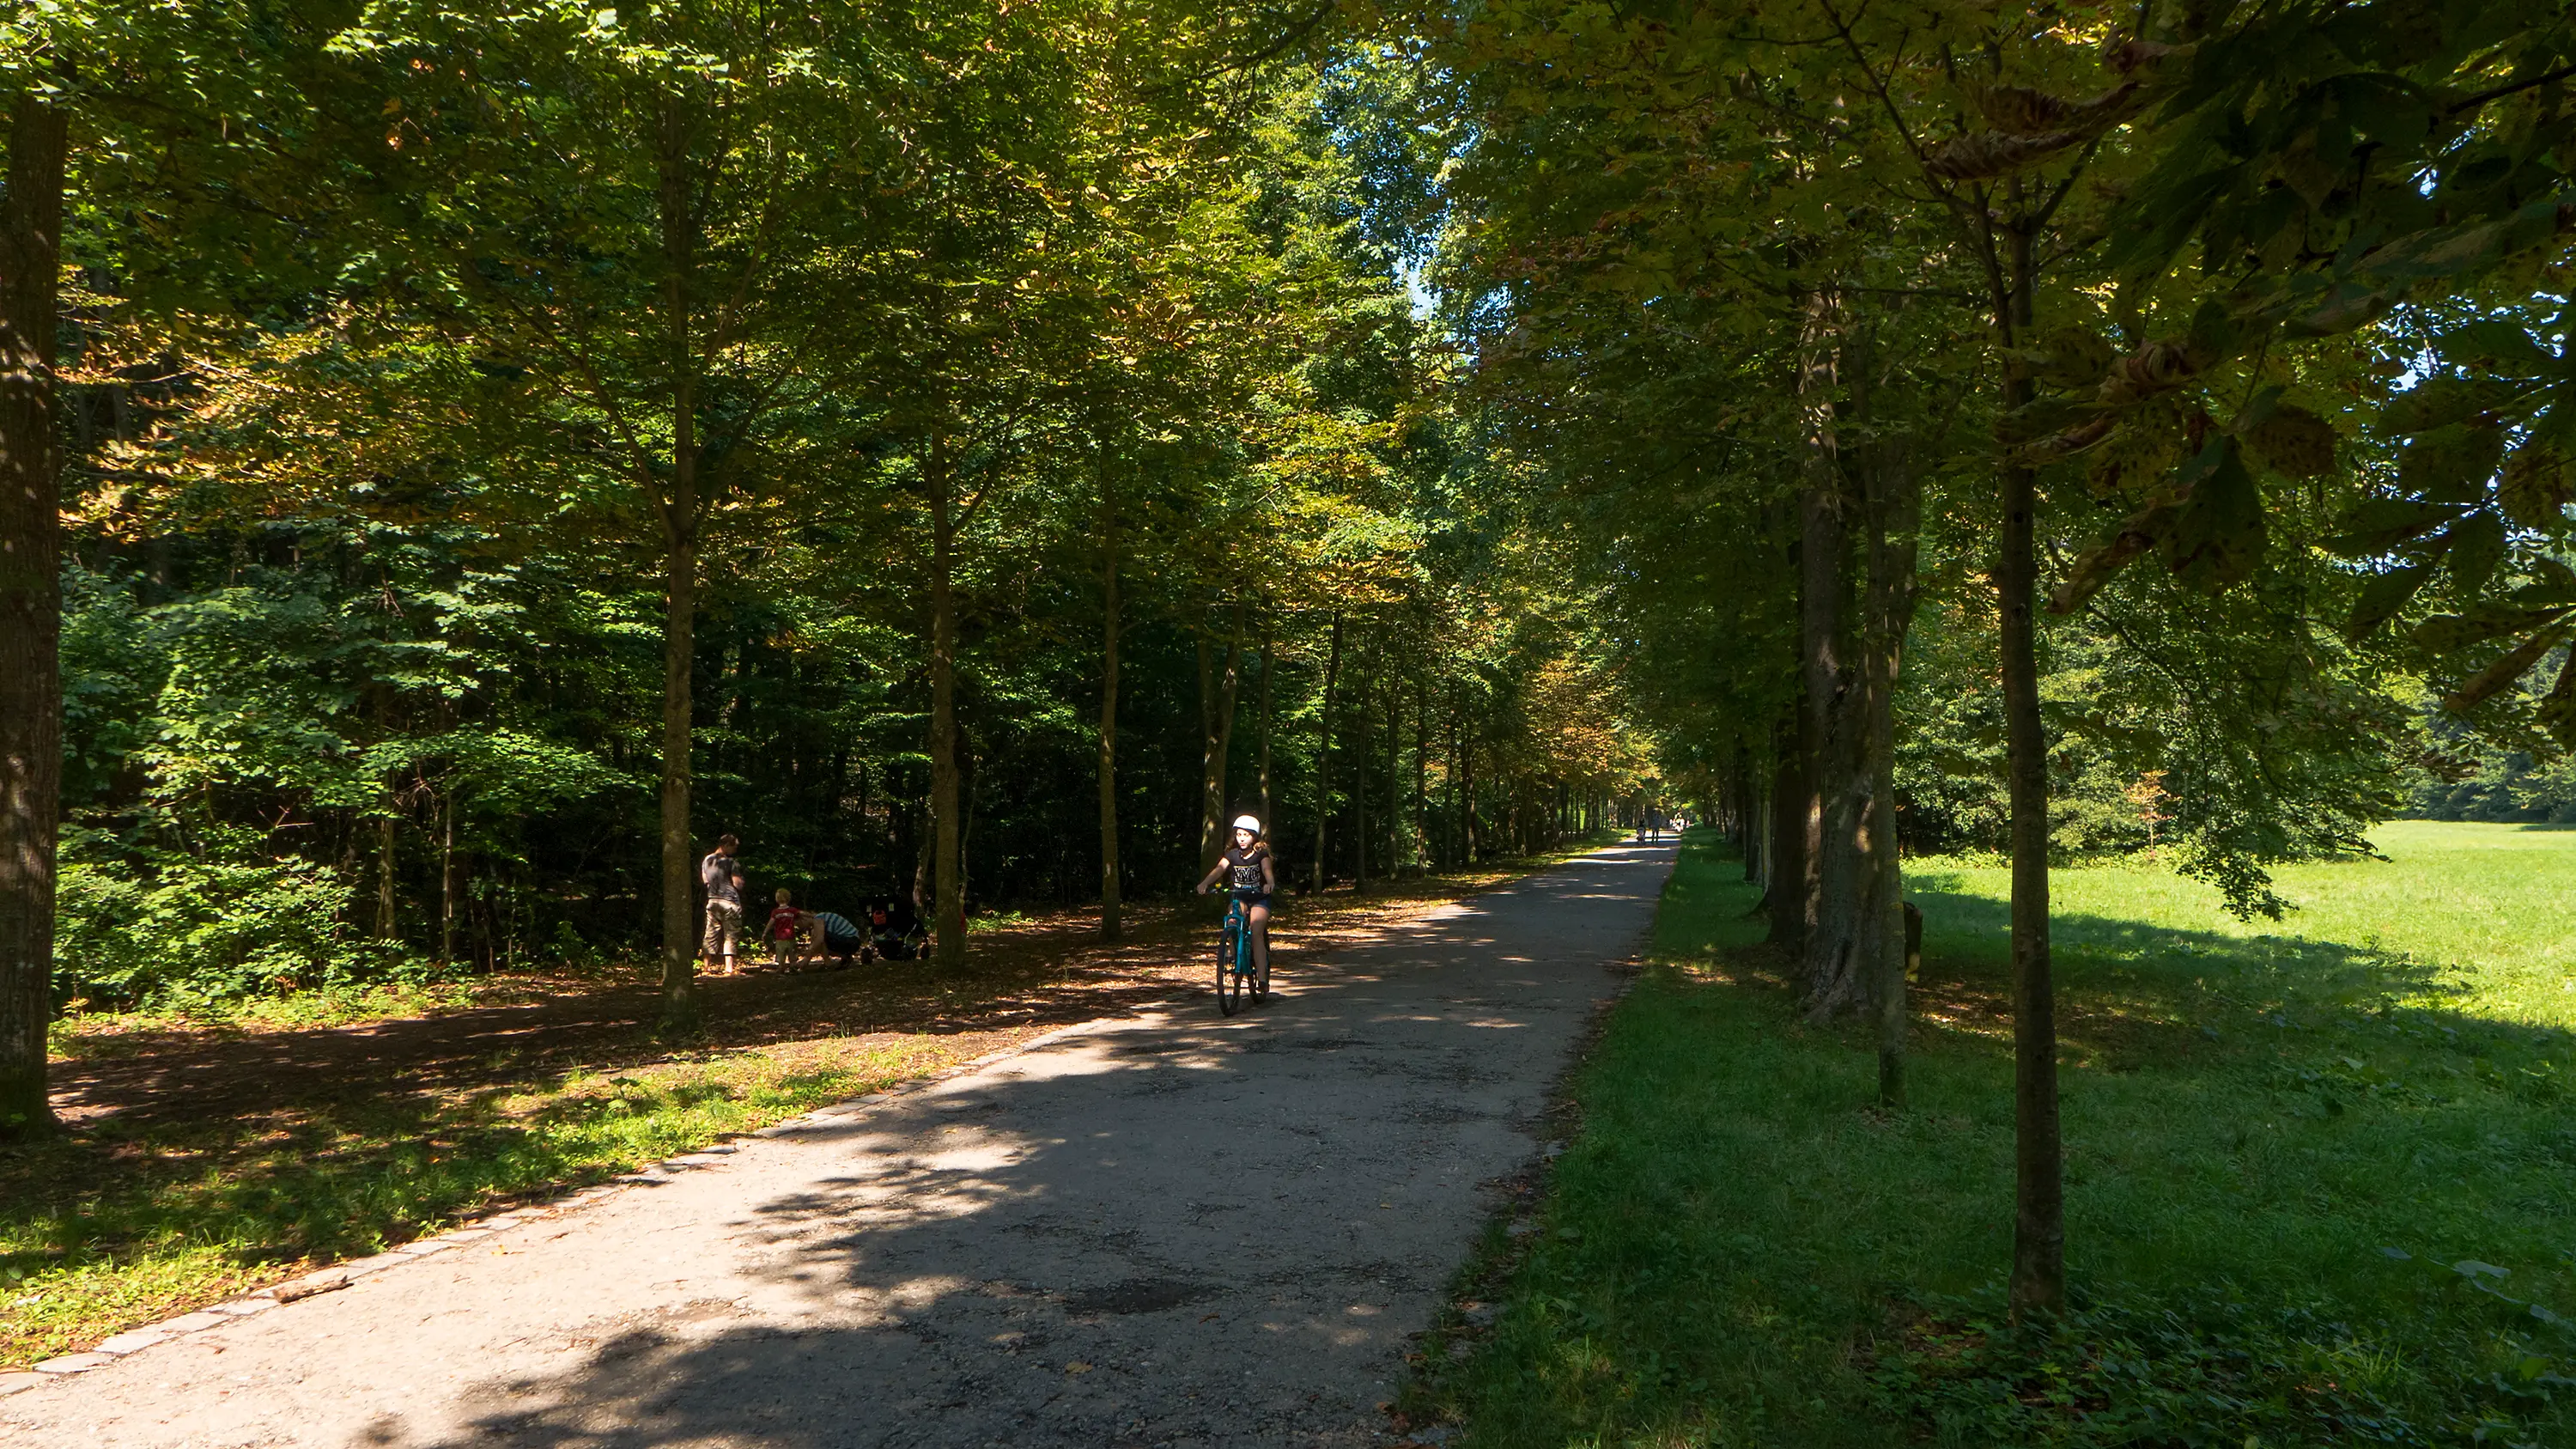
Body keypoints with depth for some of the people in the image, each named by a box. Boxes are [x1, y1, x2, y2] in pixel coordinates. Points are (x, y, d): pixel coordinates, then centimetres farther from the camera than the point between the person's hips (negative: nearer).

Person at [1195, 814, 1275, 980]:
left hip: (1259, 899, -2)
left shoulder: (1261, 854, -5)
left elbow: (1267, 869, -25)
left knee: (1256, 933, -21)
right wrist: (1205, 883, -38)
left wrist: (1270, 883, -49)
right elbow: (1219, 869, -17)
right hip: (1238, 897, 2)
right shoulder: (1232, 854, 0)